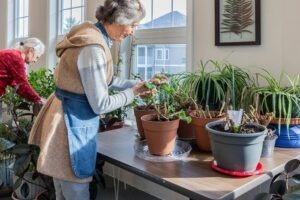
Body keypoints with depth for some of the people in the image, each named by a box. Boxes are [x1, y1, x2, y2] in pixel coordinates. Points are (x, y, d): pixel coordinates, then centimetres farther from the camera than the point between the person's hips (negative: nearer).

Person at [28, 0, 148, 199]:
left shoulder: (92, 35, 5)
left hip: (69, 118, 10)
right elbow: (100, 104, -21)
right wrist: (132, 93, -7)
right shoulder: (93, 48, -25)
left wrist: (134, 84, 9)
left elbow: (103, 79, 17)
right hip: (73, 124, -10)